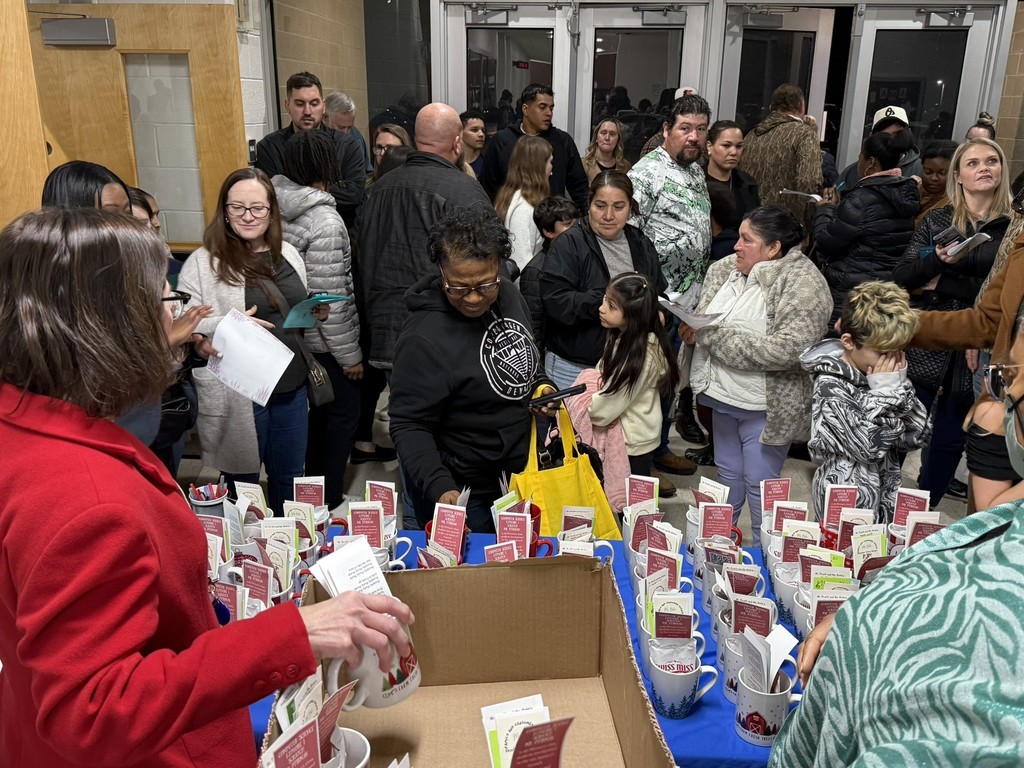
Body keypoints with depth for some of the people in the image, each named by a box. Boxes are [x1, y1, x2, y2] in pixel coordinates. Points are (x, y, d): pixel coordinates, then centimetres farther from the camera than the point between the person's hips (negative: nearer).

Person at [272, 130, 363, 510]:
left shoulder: (279, 207, 0)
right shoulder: (325, 221, -23)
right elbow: (329, 299, -23)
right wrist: (349, 355, -14)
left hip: (295, 333, 8)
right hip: (324, 339, -8)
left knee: (320, 407, 22)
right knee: (344, 411, 8)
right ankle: (329, 497, 17)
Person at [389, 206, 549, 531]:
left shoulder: (509, 296, -4)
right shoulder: (424, 339, -27)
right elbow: (409, 425, -22)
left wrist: (540, 386, -3)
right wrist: (439, 488, -33)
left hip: (517, 475, 7)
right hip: (462, 494, -7)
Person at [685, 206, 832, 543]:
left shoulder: (803, 284, -19)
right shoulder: (725, 268, 3)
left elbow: (785, 351, -28)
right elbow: (703, 313, 13)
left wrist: (712, 335, -26)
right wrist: (693, 328, -13)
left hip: (767, 406, -7)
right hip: (723, 396, 7)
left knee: (759, 484, 5)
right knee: (728, 473, 22)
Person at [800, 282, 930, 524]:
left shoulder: (884, 377, 3)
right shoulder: (830, 388, -18)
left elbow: (915, 436, 1)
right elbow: (870, 447, -21)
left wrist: (900, 386, -9)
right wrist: (885, 392, -18)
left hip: (887, 497, 7)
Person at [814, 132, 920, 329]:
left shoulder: (863, 199, -16)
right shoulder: (906, 194, 10)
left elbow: (826, 242, -12)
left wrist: (825, 209, 5)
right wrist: (837, 207, 22)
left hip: (851, 291, -8)